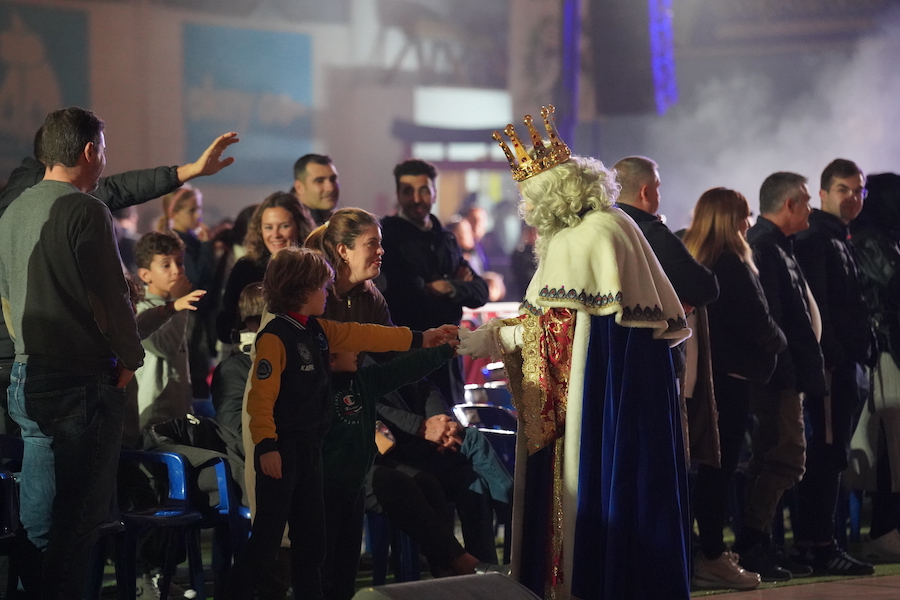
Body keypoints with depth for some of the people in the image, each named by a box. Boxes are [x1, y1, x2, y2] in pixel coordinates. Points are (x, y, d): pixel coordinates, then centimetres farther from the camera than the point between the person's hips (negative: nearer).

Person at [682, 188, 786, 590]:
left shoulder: (691, 260, 7)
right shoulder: (733, 265, -16)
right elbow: (757, 321, -14)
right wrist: (779, 343, 7)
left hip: (701, 371, 8)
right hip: (732, 374, -8)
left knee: (709, 463, 15)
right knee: (720, 465, -3)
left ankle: (707, 549, 22)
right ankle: (711, 557, -1)